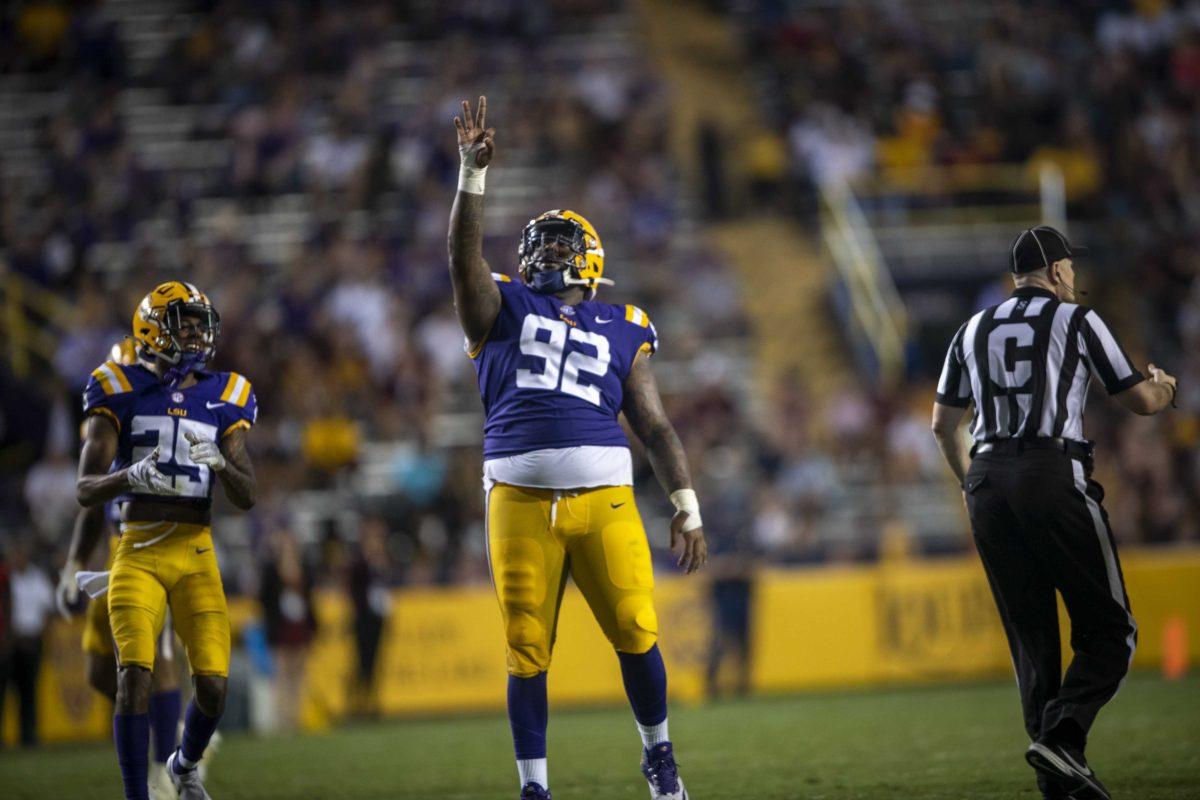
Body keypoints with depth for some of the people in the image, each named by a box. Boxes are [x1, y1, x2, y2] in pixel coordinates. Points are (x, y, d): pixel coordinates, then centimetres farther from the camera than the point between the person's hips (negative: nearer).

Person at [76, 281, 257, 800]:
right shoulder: (121, 392, 1)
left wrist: (218, 462, -16)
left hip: (197, 555, 2)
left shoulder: (222, 398, 10)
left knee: (212, 687, -5)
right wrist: (131, 475, -25)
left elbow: (247, 497, 5)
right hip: (138, 552, -2)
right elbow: (86, 490, -4)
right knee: (134, 676, -16)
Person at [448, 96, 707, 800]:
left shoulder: (622, 331, 17)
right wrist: (474, 173, -14)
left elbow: (655, 426, 16)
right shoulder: (504, 310, 15)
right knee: (527, 651, 2)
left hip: (604, 499, 0)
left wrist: (687, 505, 8)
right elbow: (465, 255, -3)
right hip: (520, 500, 0)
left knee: (637, 634, -5)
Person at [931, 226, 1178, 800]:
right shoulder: (1076, 319, 4)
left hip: (986, 487, 5)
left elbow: (942, 424, 23)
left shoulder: (974, 330, 18)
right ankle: (1062, 736, -24)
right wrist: (1164, 387, 32)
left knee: (1031, 638, 9)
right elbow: (1140, 402, 8)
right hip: (1053, 478, -5)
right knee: (1109, 629, -1)